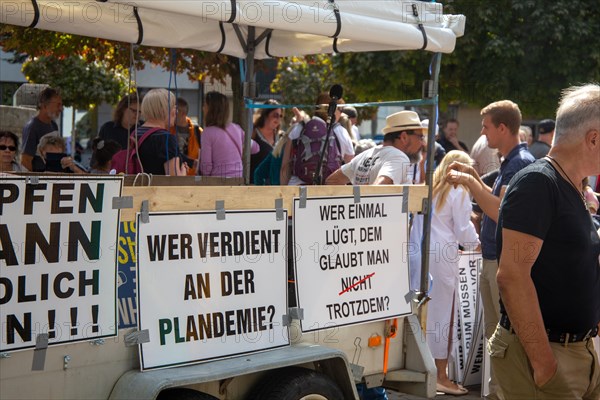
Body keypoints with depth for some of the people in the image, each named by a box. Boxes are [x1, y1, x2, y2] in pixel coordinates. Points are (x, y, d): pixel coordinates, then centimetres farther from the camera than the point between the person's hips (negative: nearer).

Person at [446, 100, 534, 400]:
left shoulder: (521, 162, -17)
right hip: (491, 258, 10)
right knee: (494, 332, 17)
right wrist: (473, 176, 16)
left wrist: (469, 181, -18)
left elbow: (500, 211, -25)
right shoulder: (509, 161, 13)